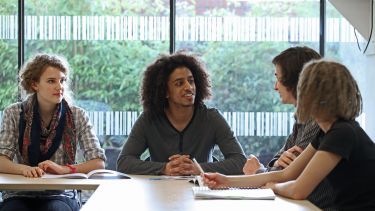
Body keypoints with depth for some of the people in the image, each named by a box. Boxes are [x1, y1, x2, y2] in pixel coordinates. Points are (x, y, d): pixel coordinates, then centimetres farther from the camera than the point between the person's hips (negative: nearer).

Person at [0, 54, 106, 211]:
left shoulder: (77, 116, 2)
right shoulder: (14, 114, 2)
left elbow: (98, 163, -3)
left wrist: (64, 169, -22)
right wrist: (24, 169, -27)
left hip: (60, 195, 0)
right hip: (20, 196, 0)